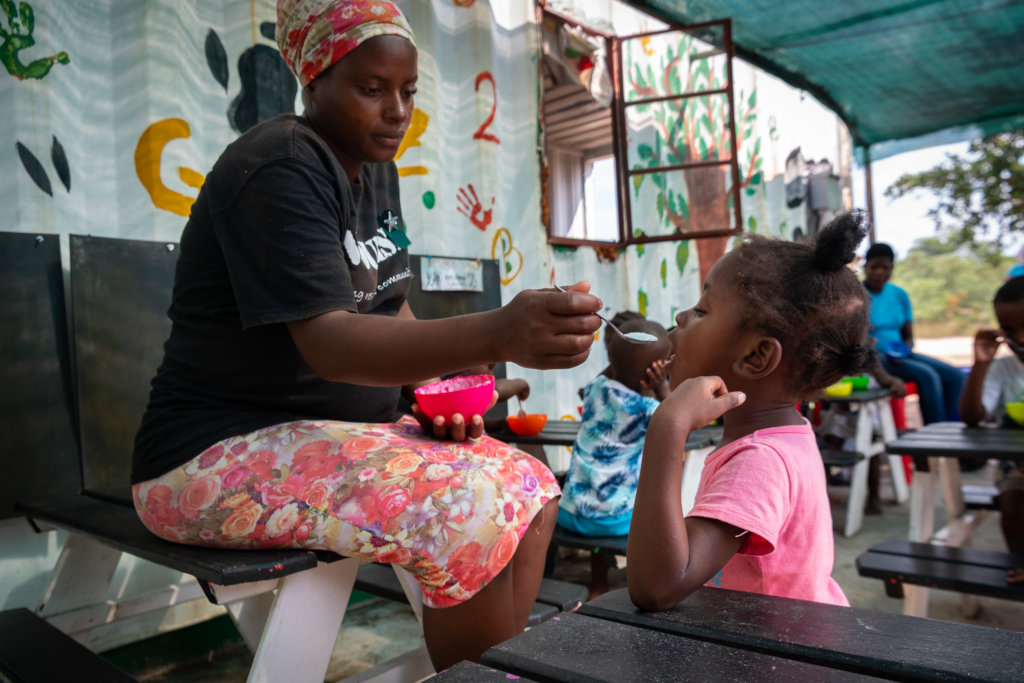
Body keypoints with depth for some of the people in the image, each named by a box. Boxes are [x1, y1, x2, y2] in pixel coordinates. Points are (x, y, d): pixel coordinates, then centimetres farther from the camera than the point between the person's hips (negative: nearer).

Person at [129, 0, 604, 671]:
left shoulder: (377, 168, 11)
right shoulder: (280, 169, -17)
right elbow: (325, 341, -29)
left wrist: (437, 389, -6)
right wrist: (493, 335, -44)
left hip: (342, 435, 9)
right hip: (217, 458, -8)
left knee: (532, 490, -3)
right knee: (469, 513, -28)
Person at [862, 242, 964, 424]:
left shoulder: (900, 295, 12)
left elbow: (908, 336, 14)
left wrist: (905, 349, -8)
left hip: (898, 355, 7)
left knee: (955, 375, -10)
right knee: (927, 375, -26)